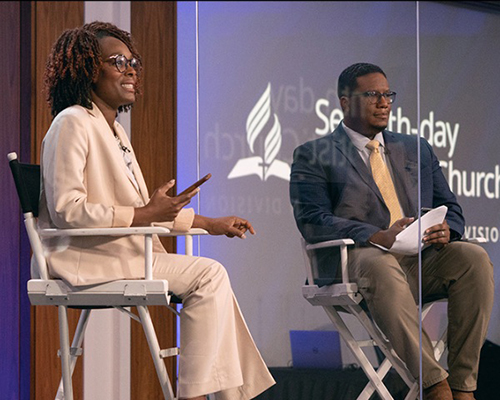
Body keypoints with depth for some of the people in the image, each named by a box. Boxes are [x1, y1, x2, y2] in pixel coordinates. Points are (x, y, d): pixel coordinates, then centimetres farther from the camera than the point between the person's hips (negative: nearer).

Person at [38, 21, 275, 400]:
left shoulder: (114, 130, 21)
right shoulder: (72, 124, -10)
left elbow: (145, 212, 24)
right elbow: (66, 211, -19)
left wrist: (210, 223, 18)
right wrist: (144, 214, -19)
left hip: (120, 252, 9)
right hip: (83, 259, -9)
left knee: (211, 278, -2)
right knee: (208, 275, -16)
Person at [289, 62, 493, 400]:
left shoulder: (416, 149, 26)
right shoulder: (314, 156, 10)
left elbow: (450, 207, 22)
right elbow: (313, 221, -4)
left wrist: (446, 229, -6)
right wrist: (379, 237, -20)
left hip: (423, 258, 5)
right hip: (358, 258, -4)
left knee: (474, 257, -27)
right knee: (381, 266, -40)